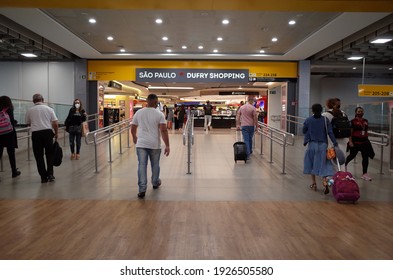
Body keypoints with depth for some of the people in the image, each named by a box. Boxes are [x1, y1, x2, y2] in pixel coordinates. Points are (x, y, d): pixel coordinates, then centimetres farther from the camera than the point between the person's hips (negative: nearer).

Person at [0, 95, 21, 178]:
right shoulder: (9, 110, -8)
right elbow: (12, 122, -14)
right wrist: (15, 122, 6)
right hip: (9, 134, -4)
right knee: (11, 153, 7)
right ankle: (14, 172, 18)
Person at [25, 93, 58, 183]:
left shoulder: (29, 111, 6)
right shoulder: (49, 109, 4)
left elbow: (28, 123, 19)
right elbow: (55, 123, 1)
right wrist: (56, 133, 15)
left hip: (36, 134, 0)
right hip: (47, 132, 0)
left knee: (39, 156, 8)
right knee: (49, 154, 15)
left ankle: (44, 177, 9)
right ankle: (50, 174, 7)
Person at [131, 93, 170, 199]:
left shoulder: (138, 113, 3)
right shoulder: (159, 114, -7)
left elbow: (133, 129, 10)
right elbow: (163, 130, -14)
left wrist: (134, 138, 29)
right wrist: (167, 145, -11)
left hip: (141, 144, 2)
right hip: (154, 144, -1)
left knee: (142, 166, 0)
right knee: (155, 165, 17)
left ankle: (142, 190, -4)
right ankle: (155, 183, 36)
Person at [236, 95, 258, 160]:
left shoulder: (241, 107, 5)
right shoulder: (253, 108, -8)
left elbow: (237, 117, 6)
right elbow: (255, 118, -9)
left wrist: (237, 125, 12)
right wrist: (256, 126, 0)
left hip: (243, 126, 1)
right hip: (251, 126, -1)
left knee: (246, 140, -1)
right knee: (250, 139, 18)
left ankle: (248, 154, -8)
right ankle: (250, 151, 32)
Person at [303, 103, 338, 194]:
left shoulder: (308, 120, -3)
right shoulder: (325, 120, -3)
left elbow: (304, 131, 9)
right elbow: (330, 133, -6)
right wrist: (335, 143, -4)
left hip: (312, 144, 0)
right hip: (323, 145, 0)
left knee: (311, 164, 15)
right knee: (323, 164, 0)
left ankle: (314, 184, 21)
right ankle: (325, 183, -18)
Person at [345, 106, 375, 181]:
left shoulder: (366, 121, 10)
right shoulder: (353, 121, -8)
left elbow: (366, 131, 18)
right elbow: (350, 132, -12)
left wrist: (366, 138, 17)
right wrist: (350, 141, -19)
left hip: (365, 142, 5)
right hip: (355, 142, -5)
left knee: (365, 157, 1)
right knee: (352, 156, 10)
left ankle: (365, 174, 6)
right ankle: (344, 164, 40)